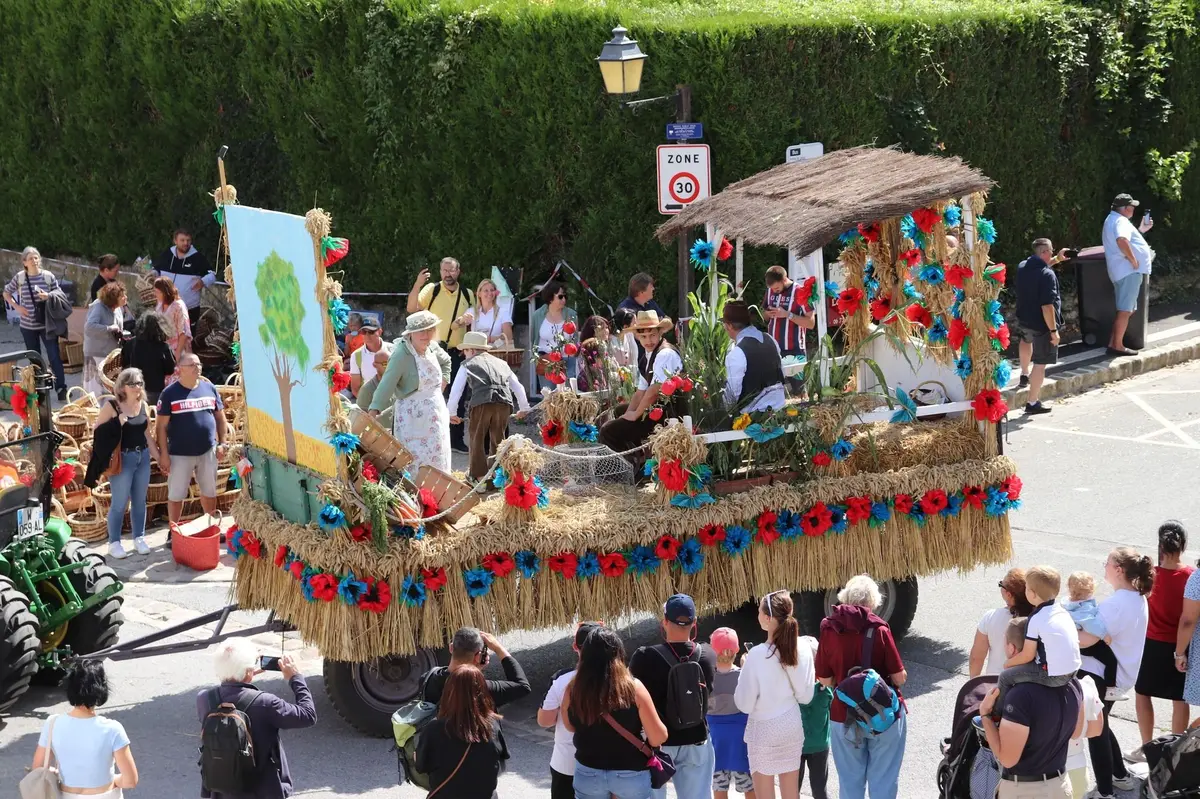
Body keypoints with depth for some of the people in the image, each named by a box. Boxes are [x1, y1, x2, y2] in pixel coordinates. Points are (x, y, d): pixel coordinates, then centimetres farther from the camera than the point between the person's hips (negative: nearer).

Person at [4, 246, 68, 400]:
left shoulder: (48, 276, -6)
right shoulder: (19, 277, -3)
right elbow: (6, 293, 11)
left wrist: (49, 296, -19)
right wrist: (17, 307, -3)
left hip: (47, 324, -1)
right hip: (28, 326, 1)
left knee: (54, 356, -6)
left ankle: (61, 388, -4)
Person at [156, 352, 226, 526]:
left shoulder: (209, 388, 4)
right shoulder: (170, 393, -9)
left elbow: (220, 416, 13)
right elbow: (161, 426, -8)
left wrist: (222, 442, 6)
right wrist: (164, 454, -12)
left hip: (207, 451, 4)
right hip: (180, 454, -4)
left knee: (210, 491, 15)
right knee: (176, 495, 4)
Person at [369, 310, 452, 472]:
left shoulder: (432, 348, 2)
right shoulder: (401, 354, -21)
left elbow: (446, 361, 25)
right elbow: (387, 384, -27)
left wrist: (444, 380, 11)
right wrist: (374, 411, -34)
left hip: (435, 413, 7)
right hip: (412, 415, -7)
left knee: (437, 461, 14)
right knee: (414, 461, -8)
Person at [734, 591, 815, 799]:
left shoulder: (758, 655, -20)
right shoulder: (802, 650, -5)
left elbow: (745, 704, -14)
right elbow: (805, 696, 3)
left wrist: (745, 671, -1)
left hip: (764, 729, -5)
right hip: (792, 725, 5)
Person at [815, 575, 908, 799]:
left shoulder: (829, 629, -7)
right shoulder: (878, 629, -14)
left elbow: (825, 680, -3)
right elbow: (899, 677, -11)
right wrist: (901, 677, 10)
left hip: (843, 716, 2)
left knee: (850, 781, 15)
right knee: (883, 780, 10)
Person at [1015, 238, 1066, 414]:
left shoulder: (1023, 267, -1)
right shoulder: (1047, 275, -24)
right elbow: (1047, 306, -27)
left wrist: (1056, 259, 21)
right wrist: (1053, 330, -21)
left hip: (1024, 319, 8)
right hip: (1042, 324, -8)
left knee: (1027, 339, 40)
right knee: (1040, 363, 0)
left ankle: (1024, 373, 57)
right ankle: (1032, 403, 3)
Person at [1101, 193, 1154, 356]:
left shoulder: (1112, 220, 23)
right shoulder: (1120, 221, -13)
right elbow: (1122, 240, -34)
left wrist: (1141, 230, 24)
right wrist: (1133, 260, -24)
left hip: (1125, 270, 11)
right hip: (1129, 270, -11)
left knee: (1126, 309, 16)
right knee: (1125, 310, -8)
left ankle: (1113, 342, 17)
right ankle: (1117, 346, -7)